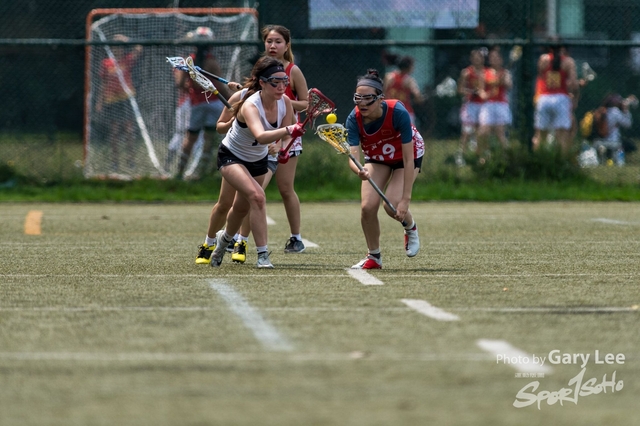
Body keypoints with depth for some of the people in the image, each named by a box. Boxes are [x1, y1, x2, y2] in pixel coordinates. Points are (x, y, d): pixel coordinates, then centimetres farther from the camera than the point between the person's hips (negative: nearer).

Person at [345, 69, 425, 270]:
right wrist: (359, 171, -61)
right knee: (367, 206, -14)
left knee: (393, 205, -22)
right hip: (377, 157, 3)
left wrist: (406, 198, -37)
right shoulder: (354, 119, -28)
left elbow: (408, 159, -34)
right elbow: (353, 156, -36)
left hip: (407, 153, -3)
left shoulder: (398, 113, -37)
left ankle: (411, 228, 15)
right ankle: (374, 257, 10)